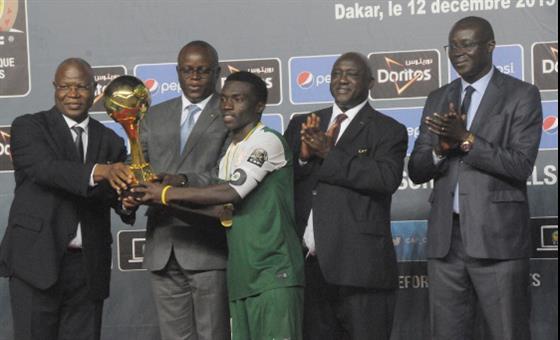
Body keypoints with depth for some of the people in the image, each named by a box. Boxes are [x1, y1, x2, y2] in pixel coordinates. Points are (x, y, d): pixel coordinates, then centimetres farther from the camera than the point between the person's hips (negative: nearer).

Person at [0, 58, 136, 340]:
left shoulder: (110, 141, 12)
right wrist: (98, 171, -33)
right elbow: (44, 168, -17)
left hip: (88, 265, 4)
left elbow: (118, 193, 2)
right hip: (37, 260, -3)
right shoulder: (28, 127, 1)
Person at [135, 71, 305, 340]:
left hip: (273, 273, -8)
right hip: (242, 277, 8)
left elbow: (231, 192, -17)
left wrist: (167, 194, -11)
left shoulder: (267, 141, -7)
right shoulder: (229, 153, 20)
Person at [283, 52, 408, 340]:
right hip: (307, 264, 4)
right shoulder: (302, 125, 15)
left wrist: (329, 154, -15)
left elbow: (387, 178, -15)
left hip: (359, 266, -4)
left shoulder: (388, 130, 1)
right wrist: (304, 156, -10)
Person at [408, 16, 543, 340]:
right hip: (445, 237, 5)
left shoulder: (522, 95, 0)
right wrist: (443, 146, -11)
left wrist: (465, 138, -18)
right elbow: (416, 170, 9)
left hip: (497, 237, -4)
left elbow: (521, 165, -11)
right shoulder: (438, 99, 14)